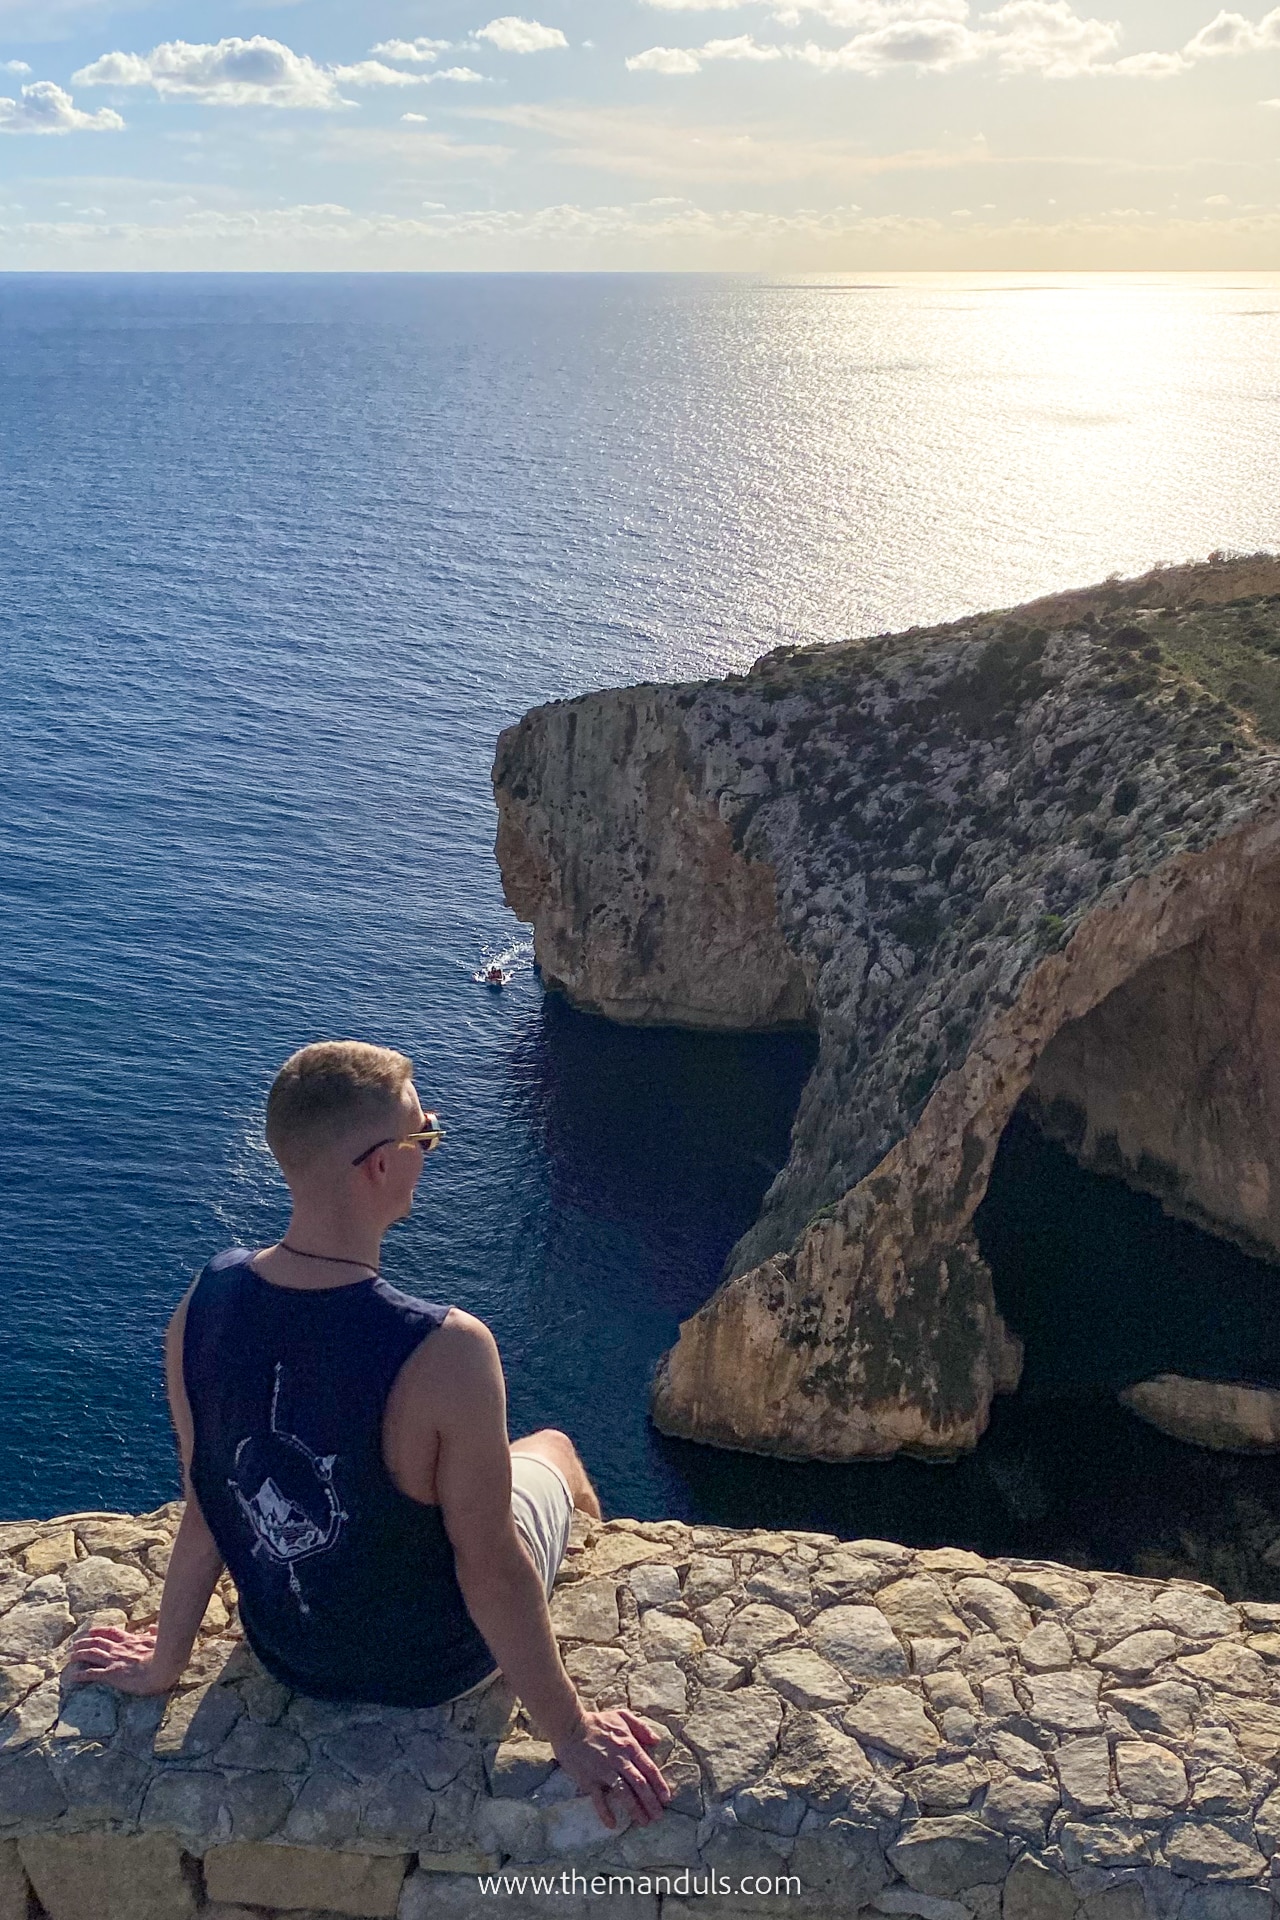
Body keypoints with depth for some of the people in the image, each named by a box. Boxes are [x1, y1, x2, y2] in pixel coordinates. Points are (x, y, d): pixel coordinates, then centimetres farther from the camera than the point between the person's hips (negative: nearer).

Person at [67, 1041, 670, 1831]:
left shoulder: (204, 1306, -21)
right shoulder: (446, 1352, -38)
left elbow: (205, 1508, -9)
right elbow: (491, 1567, -26)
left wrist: (162, 1663, 8)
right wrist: (570, 1730, -11)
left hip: (285, 1649, 4)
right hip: (427, 1667, -4)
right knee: (553, 1448, 25)